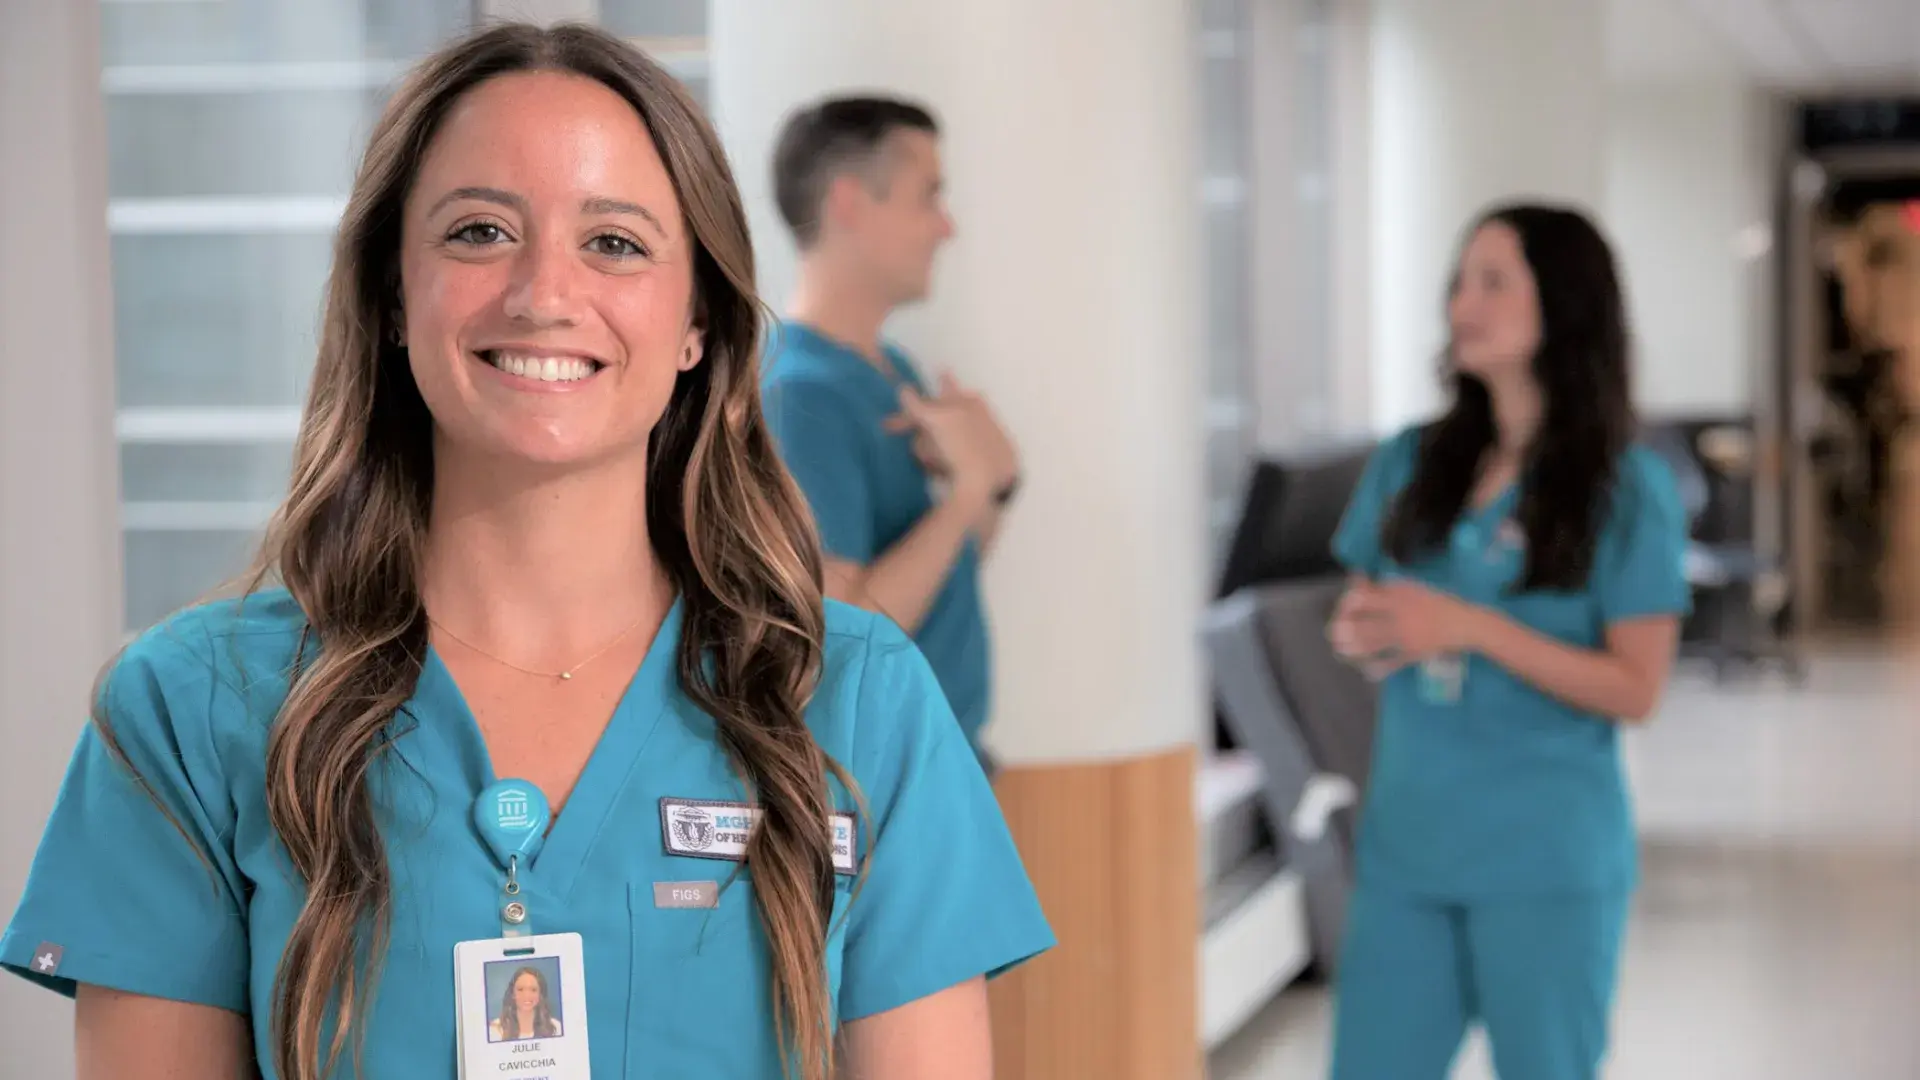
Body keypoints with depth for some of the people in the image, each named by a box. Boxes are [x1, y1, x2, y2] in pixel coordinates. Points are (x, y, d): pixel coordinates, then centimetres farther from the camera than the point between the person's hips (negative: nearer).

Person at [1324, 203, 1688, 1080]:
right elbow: (1362, 615, 17)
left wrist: (1471, 627, -18)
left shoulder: (1626, 488, -6)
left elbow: (1634, 689, -10)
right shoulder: (1411, 464, 8)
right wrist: (1357, 632, -8)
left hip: (1545, 865, -4)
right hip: (1405, 846, 4)